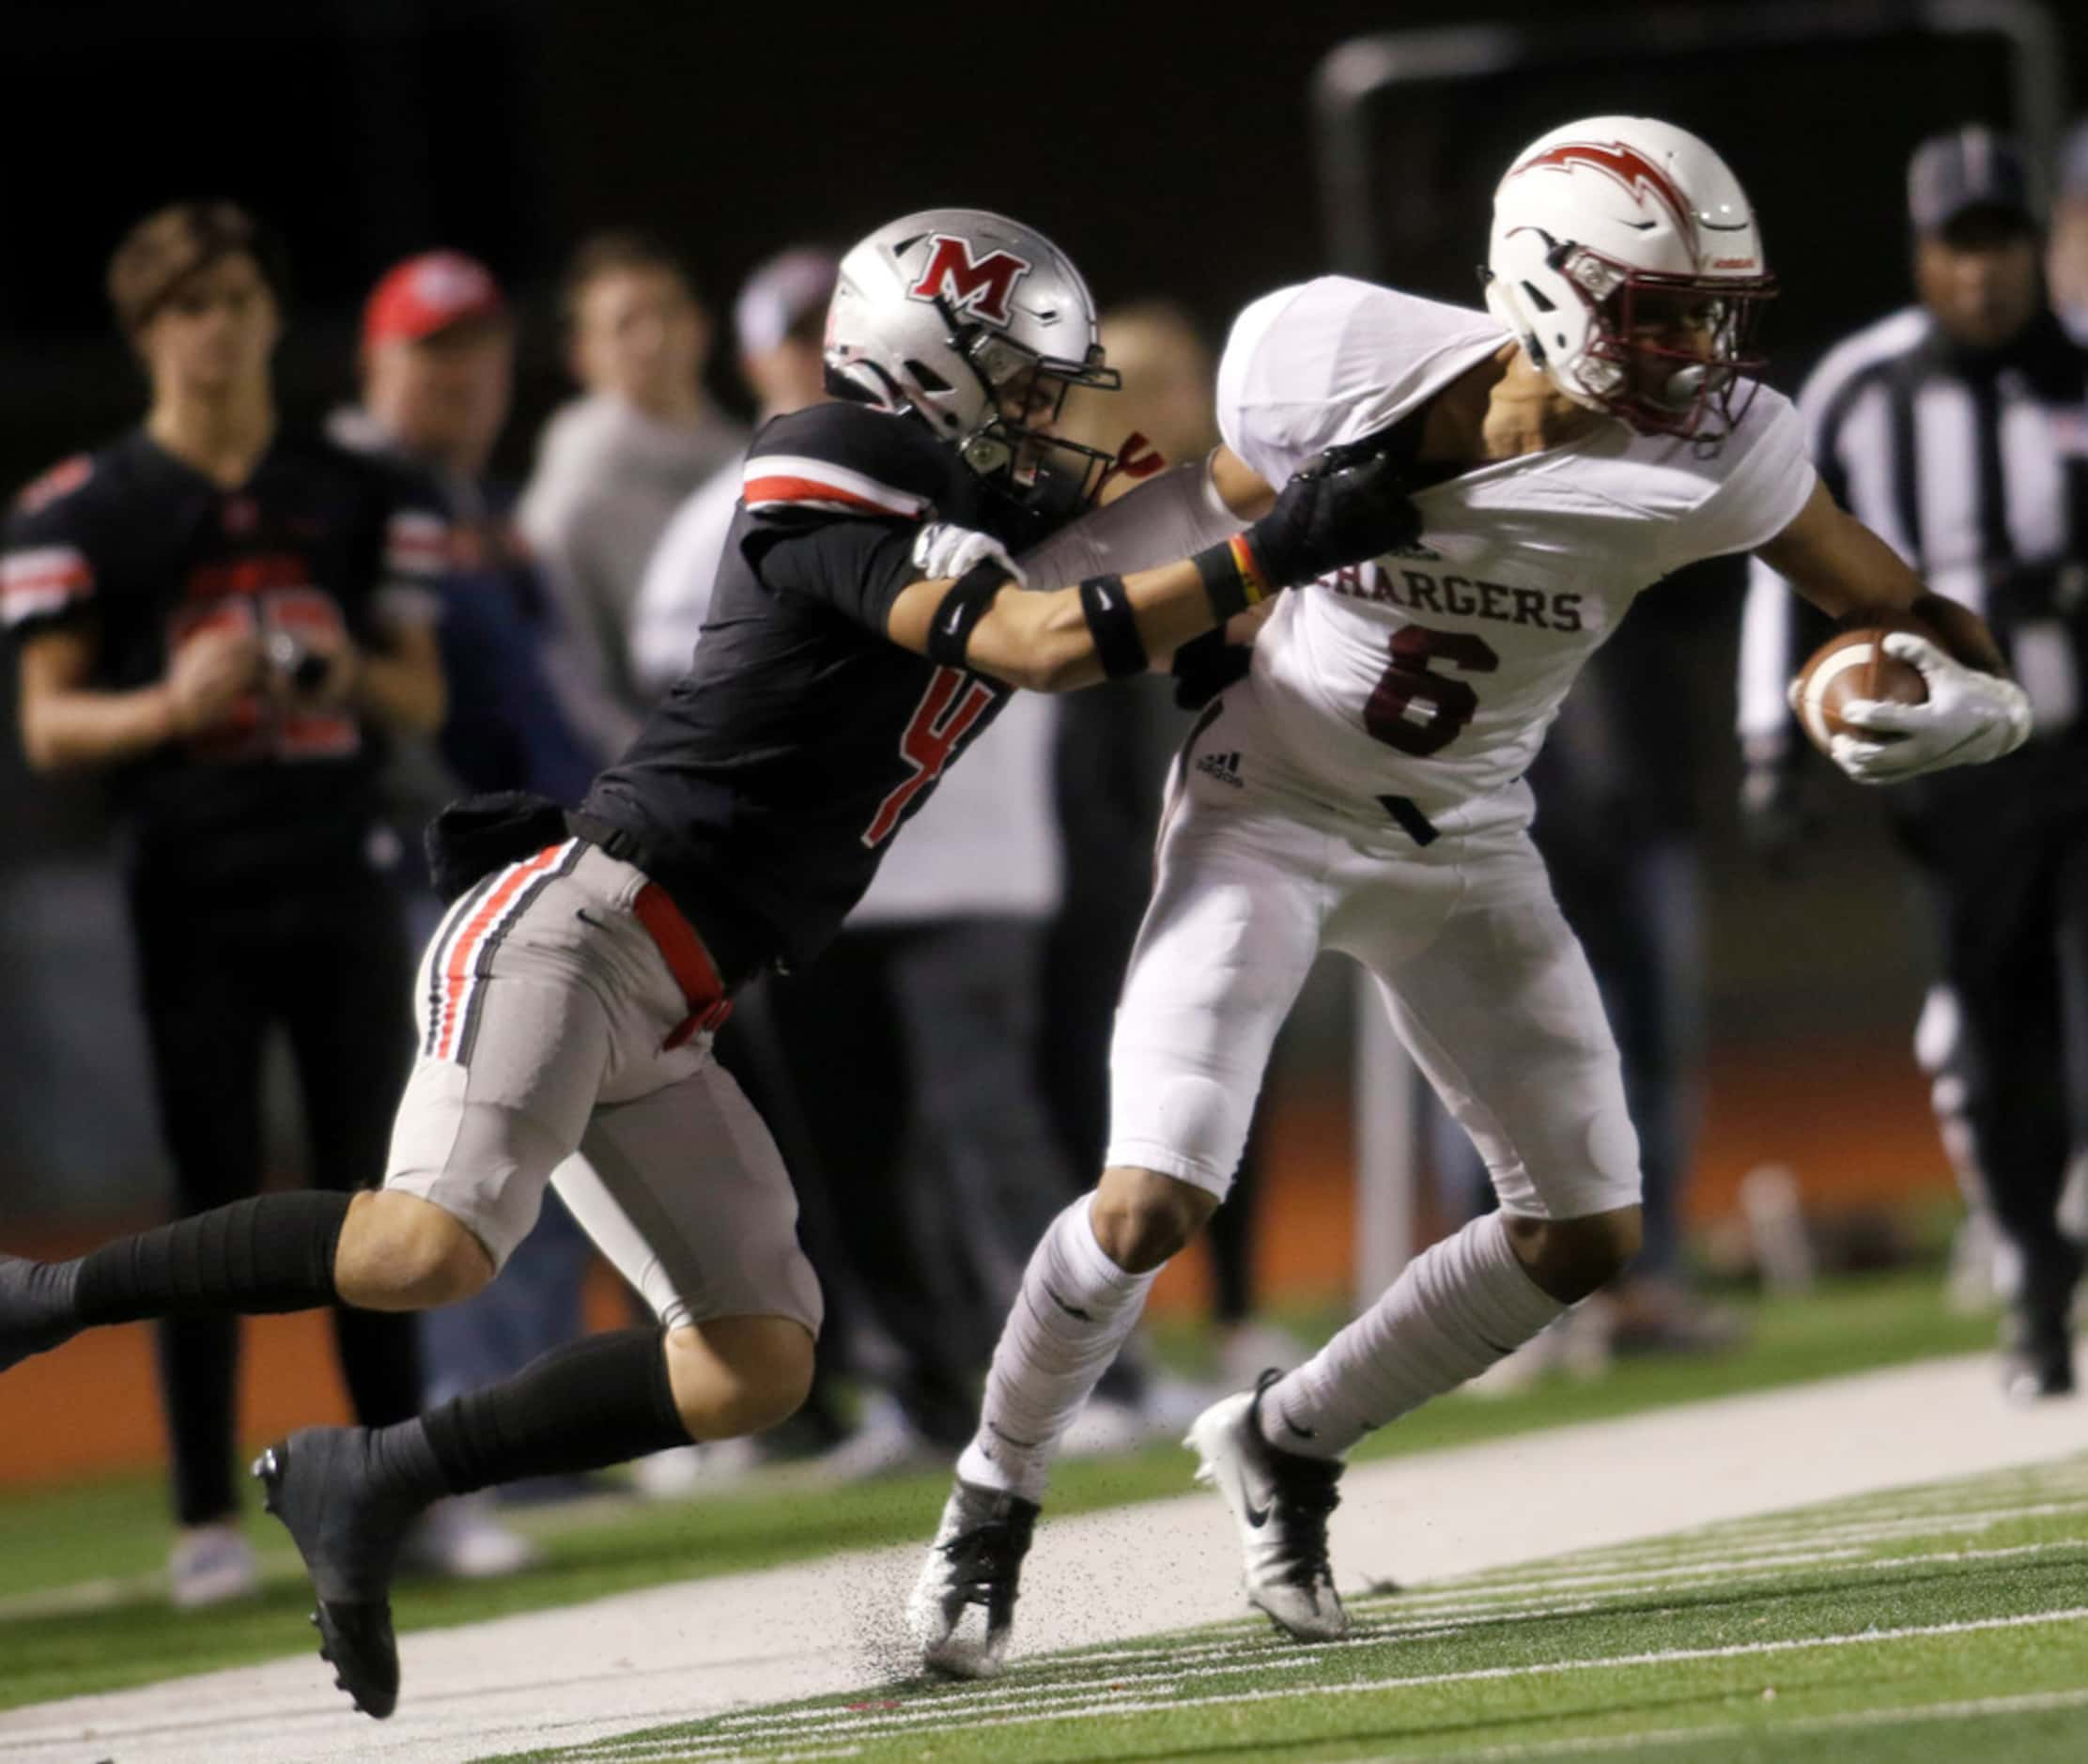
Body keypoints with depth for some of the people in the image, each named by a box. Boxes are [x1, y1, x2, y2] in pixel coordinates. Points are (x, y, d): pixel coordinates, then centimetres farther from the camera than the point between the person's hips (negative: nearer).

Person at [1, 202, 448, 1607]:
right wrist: (173, 706, -18)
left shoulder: (360, 495, 10)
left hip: (341, 873, 3)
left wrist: (352, 678, -9)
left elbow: (423, 700, 13)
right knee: (215, 1195, -3)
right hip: (194, 894, -3)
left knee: (372, 1187, 3)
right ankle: (208, 1517, 0)